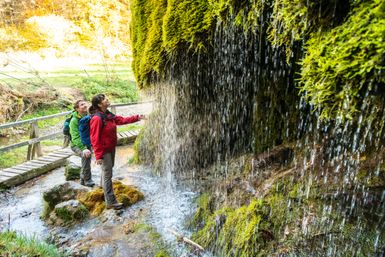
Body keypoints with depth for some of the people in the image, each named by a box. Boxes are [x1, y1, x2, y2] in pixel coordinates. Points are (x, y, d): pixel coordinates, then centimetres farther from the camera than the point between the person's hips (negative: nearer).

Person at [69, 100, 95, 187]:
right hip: (76, 145, -6)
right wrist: (83, 149, -36)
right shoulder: (74, 120, -19)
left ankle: (83, 179, 36)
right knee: (86, 155, -31)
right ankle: (87, 179, -19)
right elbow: (76, 137, -25)